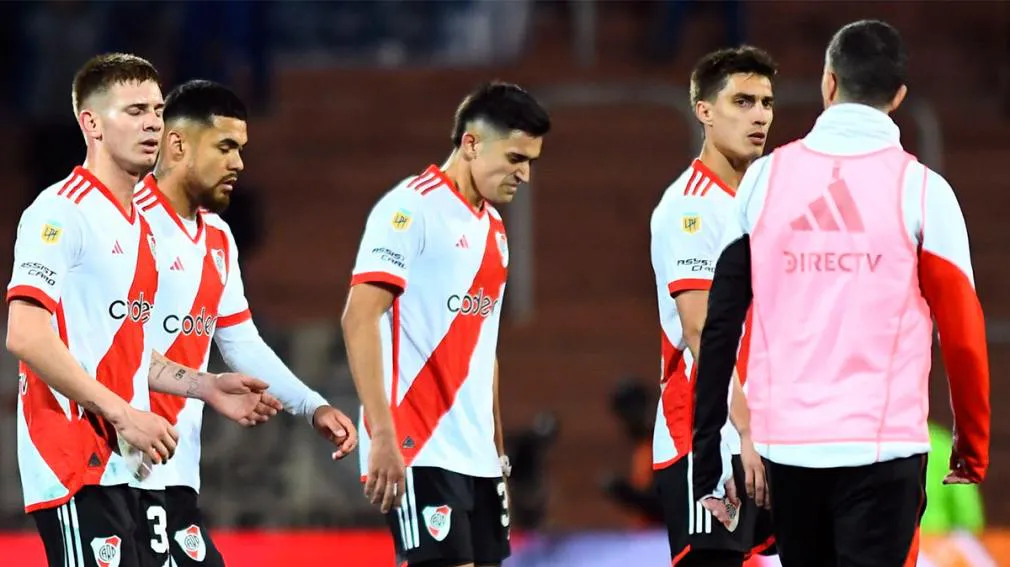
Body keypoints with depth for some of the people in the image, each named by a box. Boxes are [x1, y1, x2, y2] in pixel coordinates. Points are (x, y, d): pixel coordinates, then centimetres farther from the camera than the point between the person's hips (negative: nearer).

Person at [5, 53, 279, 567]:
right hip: (76, 470, -9)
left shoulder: (136, 225, 19)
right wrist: (123, 413, -19)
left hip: (124, 467, 9)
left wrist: (205, 387, 17)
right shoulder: (62, 212, -10)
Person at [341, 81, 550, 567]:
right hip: (418, 453, -8)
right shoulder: (410, 209, -9)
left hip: (476, 455, 9)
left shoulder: (493, 228, 18)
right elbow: (359, 318, -16)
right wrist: (382, 435, -23)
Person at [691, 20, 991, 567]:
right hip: (882, 447, -3)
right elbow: (962, 335, -3)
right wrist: (972, 451, 11)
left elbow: (720, 327, 5)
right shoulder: (921, 190, -3)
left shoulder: (764, 178, 5)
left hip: (787, 443, 3)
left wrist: (708, 465, 9)